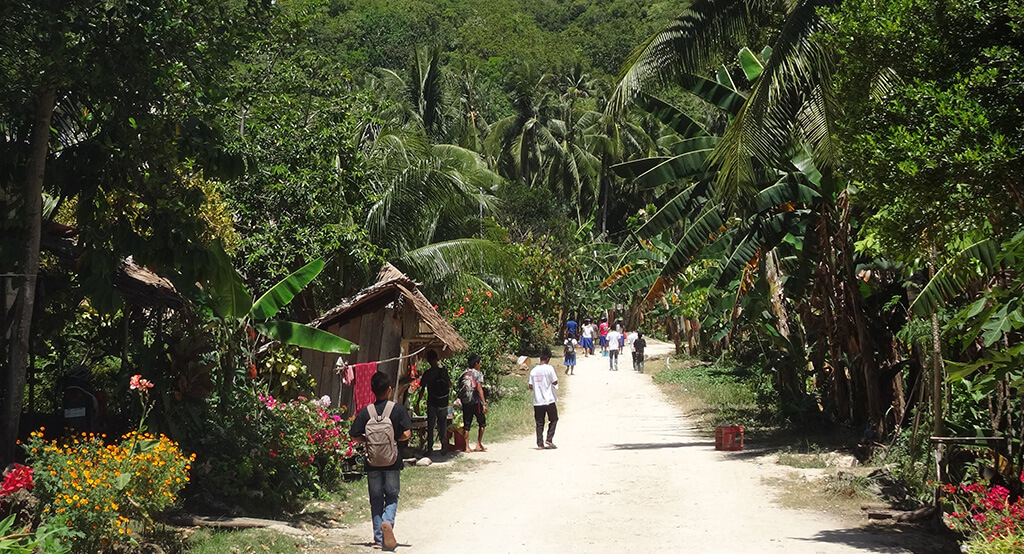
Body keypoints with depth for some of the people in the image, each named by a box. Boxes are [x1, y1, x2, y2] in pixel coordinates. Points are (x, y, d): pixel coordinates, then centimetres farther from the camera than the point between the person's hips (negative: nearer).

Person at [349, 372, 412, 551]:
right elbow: (406, 434, -12)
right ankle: (388, 522, -19)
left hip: (372, 461, 1)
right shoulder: (398, 409, -7)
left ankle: (379, 537, 12)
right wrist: (395, 439, 6)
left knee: (376, 499, 11)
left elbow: (355, 436, -5)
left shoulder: (365, 412, -3)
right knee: (392, 496, 9)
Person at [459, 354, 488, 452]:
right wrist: (484, 403, -17)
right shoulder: (478, 373, -6)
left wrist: (462, 400, 15)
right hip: (476, 402, -5)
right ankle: (478, 445, 6)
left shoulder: (464, 374, 9)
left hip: (465, 403, 5)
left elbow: (461, 388, 8)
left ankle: (467, 447, 5)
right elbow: (479, 389, -14)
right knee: (482, 423, 10)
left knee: (466, 425, 7)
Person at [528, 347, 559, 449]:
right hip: (549, 400, -4)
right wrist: (555, 376, 11)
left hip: (537, 402, 4)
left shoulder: (533, 370, 4)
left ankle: (540, 444, 6)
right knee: (553, 420, 14)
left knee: (539, 423, 8)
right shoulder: (549, 368, -10)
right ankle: (549, 439, 3)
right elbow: (555, 382, -8)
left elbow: (531, 386, 5)